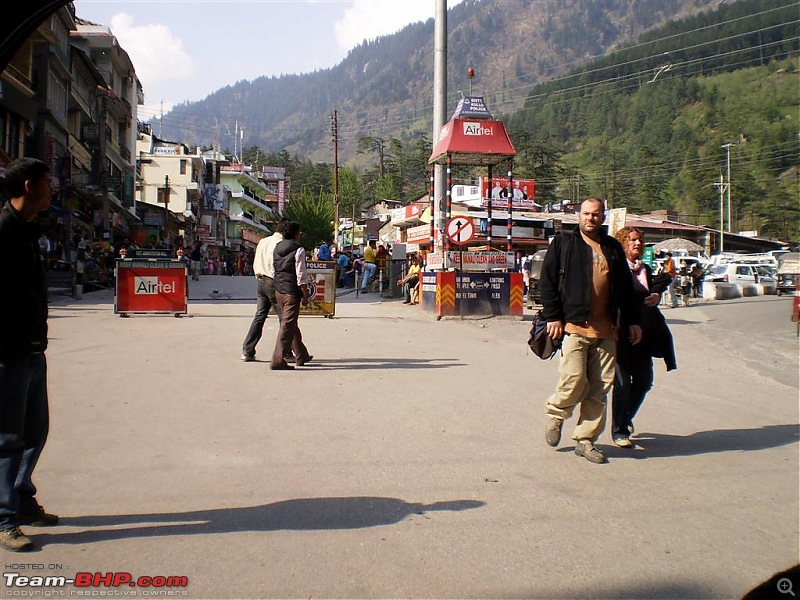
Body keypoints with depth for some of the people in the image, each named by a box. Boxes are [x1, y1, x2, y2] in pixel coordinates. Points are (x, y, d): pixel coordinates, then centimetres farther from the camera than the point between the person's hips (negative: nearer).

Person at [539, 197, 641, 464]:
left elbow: (625, 287, 21)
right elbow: (547, 282, 0)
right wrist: (553, 316, -7)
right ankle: (556, 414, 20)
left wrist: (632, 321, 16)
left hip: (605, 329, 5)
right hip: (574, 325, -4)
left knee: (600, 388, 4)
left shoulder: (613, 248, 17)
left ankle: (585, 440, 16)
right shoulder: (563, 244, 5)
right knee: (575, 382, -11)